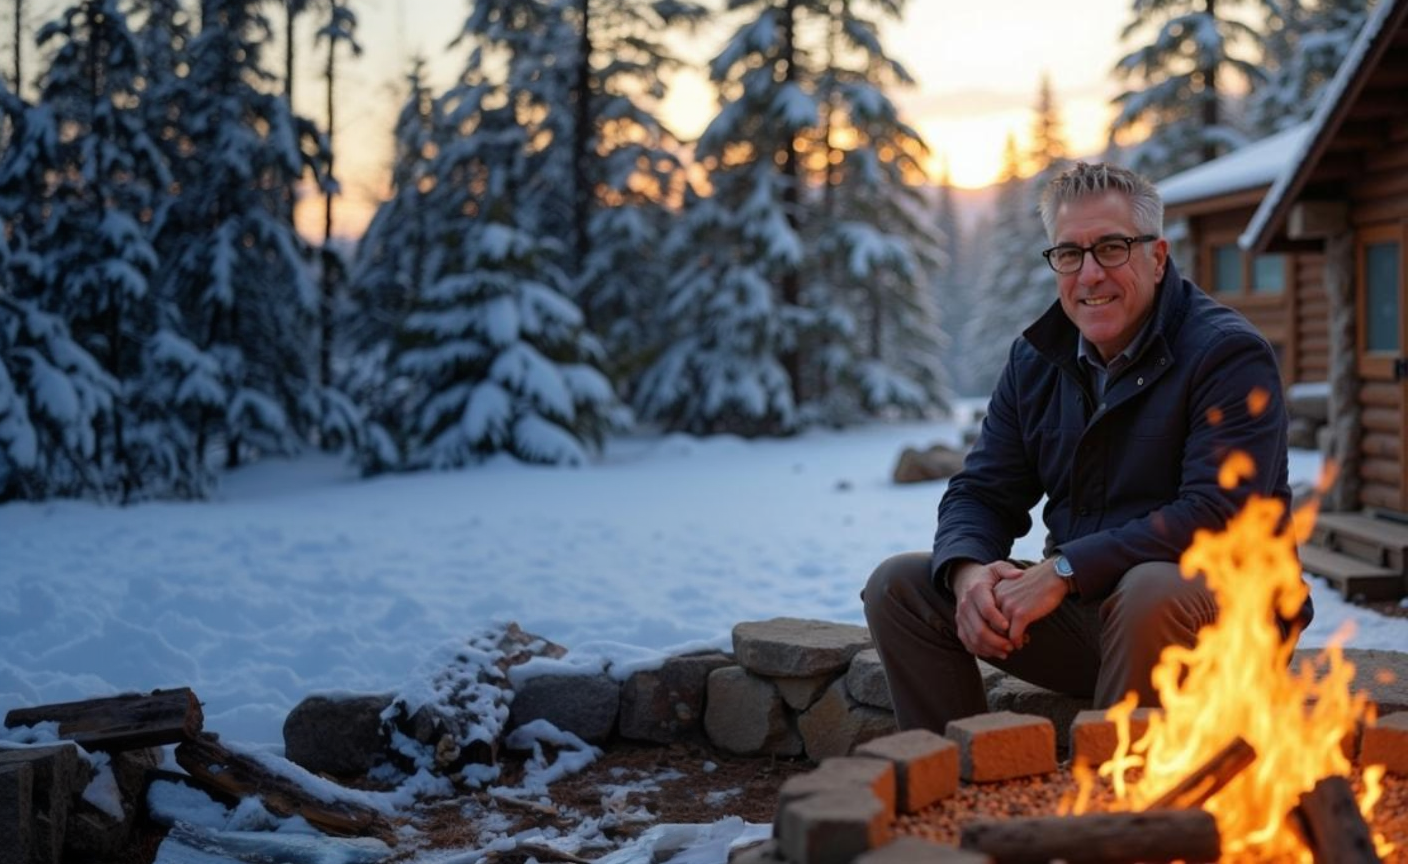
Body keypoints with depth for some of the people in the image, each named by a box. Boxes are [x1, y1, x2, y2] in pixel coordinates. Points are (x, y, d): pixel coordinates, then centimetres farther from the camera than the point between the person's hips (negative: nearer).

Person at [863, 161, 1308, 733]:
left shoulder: (1228, 353, -12)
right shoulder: (1036, 359, 9)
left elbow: (1217, 515, -23)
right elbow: (981, 492, 9)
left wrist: (1064, 569, -26)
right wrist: (969, 570, -15)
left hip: (1212, 602, -6)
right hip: (1080, 611, 6)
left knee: (1150, 591, -40)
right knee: (898, 587, -4)